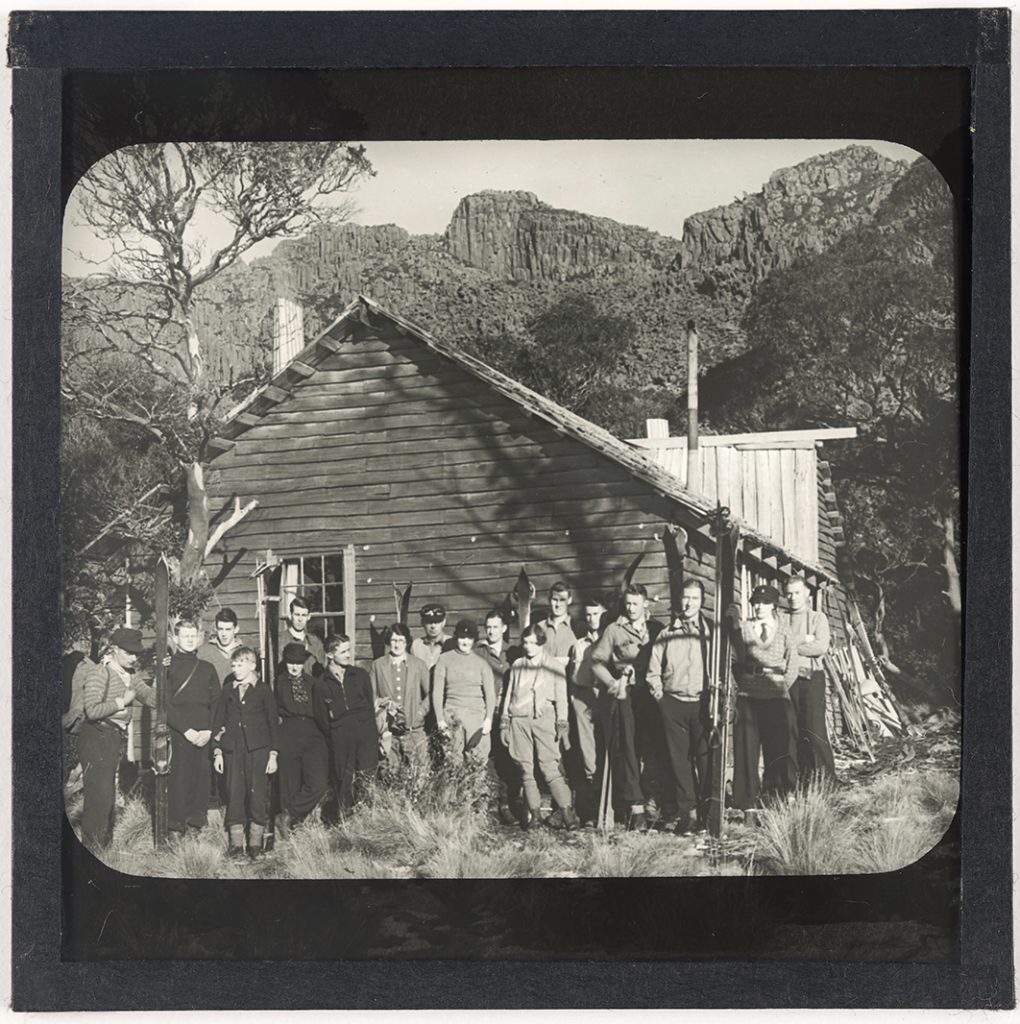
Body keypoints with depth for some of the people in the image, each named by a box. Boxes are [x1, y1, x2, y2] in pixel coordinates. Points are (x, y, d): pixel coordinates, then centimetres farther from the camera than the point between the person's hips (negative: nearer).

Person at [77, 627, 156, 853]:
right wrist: (122, 701, -13)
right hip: (97, 739, -8)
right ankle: (92, 852, -4)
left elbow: (154, 698, 11)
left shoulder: (130, 678, 17)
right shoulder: (99, 673, -10)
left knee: (108, 798, 13)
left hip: (116, 740, 8)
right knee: (99, 796, -10)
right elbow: (92, 710, -22)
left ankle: (105, 848, 21)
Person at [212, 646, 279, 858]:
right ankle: (236, 844, 4)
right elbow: (218, 722, 12)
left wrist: (273, 753, -1)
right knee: (234, 794, -1)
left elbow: (273, 722, 4)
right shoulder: (227, 692, 13)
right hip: (232, 750, 2)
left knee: (257, 795, -4)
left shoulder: (263, 690, 5)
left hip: (258, 749, -2)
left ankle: (255, 844, 4)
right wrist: (217, 751, 4)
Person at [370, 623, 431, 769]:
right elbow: (370, 695, 9)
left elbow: (430, 694, 9)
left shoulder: (419, 665, 9)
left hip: (414, 729, 0)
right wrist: (384, 703, -9)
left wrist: (420, 713, -4)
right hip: (389, 731, 0)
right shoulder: (377, 665, 9)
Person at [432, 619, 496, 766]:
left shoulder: (481, 663, 10)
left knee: (479, 759, -11)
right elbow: (437, 691, 7)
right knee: (454, 761, -10)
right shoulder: (445, 659, 8)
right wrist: (440, 719, -1)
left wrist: (488, 719, -7)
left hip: (477, 713, 1)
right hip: (452, 713, 0)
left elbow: (490, 692, 6)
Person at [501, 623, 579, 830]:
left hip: (544, 719, -3)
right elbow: (509, 695, 18)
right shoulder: (517, 665, 17)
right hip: (519, 720, 3)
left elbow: (561, 696, 6)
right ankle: (534, 812, 3)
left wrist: (562, 723, -4)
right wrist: (504, 723, 13)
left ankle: (566, 811, -10)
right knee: (525, 768, -1)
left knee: (550, 766, -12)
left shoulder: (553, 666, 9)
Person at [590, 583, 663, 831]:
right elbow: (597, 661, 6)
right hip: (623, 696, -2)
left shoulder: (657, 629, 14)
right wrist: (612, 682, -7)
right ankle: (636, 807, -15)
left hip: (648, 694, 2)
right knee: (628, 750, -11)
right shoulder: (614, 630, 9)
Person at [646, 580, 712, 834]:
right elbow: (653, 671, 14)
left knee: (705, 757, -3)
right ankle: (685, 811, 6)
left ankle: (708, 811, 4)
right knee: (679, 758, 1)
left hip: (703, 703, -1)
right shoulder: (666, 634, 10)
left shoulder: (711, 631, 7)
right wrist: (659, 694, 3)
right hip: (673, 703, 2)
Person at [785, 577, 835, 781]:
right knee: (794, 729, 1)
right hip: (788, 678, 3)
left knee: (815, 728, -11)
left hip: (812, 677, -3)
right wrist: (804, 640, -7)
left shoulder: (818, 617, 9)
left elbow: (821, 646, -6)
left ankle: (827, 777, -7)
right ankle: (804, 776, 7)